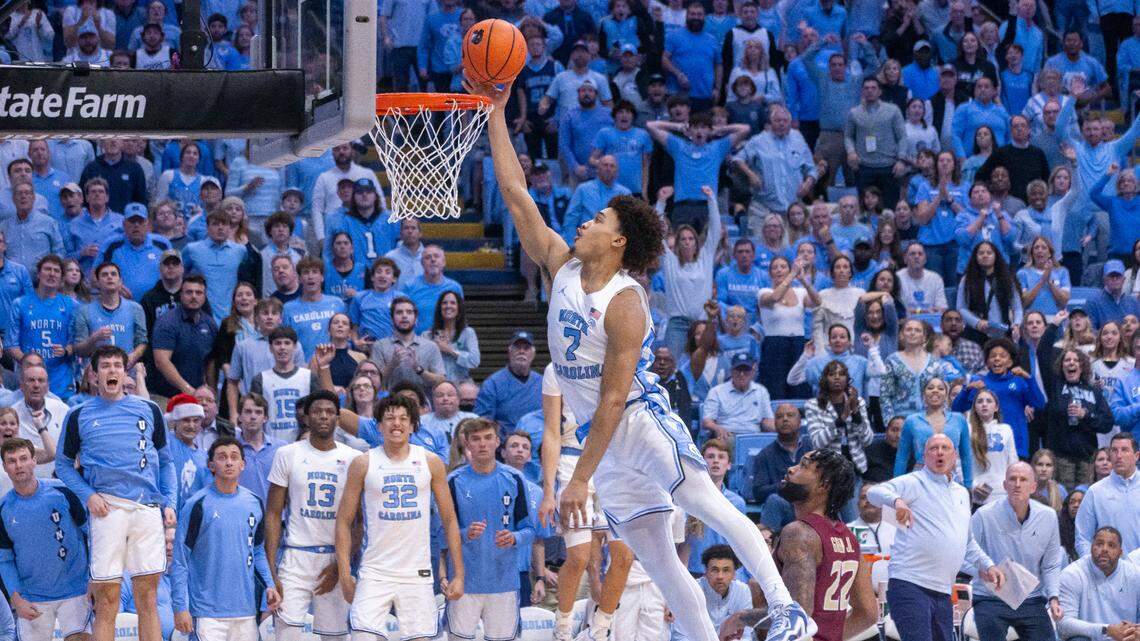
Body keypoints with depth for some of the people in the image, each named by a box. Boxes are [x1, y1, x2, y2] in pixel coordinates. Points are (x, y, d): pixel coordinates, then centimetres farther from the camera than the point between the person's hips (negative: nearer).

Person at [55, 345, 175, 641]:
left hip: (148, 507, 2)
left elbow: (165, 462, 21)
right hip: (108, 506, -2)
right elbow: (63, 464, 13)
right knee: (107, 601, -7)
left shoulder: (149, 411, 16)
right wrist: (88, 495, -4)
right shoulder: (79, 416, 10)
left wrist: (169, 503, 7)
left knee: (147, 597, 2)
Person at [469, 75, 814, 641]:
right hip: (604, 437, 7)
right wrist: (496, 114, 4)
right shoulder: (563, 267, 5)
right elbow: (516, 194, 8)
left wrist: (580, 478, -22)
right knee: (654, 556, 4)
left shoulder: (624, 304, -16)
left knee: (707, 504, -20)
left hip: (642, 421, -7)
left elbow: (613, 399, -19)